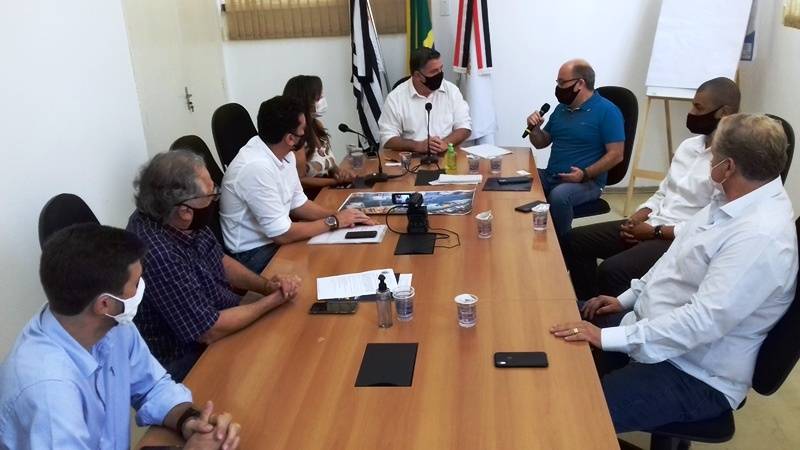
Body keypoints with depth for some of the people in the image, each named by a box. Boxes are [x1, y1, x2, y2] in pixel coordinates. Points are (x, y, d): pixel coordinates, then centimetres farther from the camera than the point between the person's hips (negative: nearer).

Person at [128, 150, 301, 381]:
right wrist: (273, 300, -17)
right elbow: (209, 331, -27)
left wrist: (267, 284, -9)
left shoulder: (182, 221, -11)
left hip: (216, 316, 7)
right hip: (191, 359, -7)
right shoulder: (158, 254, -35)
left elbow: (220, 260, 7)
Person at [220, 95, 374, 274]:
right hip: (255, 254, -8)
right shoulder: (256, 167, -29)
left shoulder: (285, 155, -2)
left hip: (275, 237, 8)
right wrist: (333, 222, -14)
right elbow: (282, 234, -26)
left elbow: (298, 203, 10)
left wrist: (338, 215, -5)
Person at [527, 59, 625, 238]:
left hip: (587, 181, -6)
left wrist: (585, 174, -22)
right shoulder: (561, 108, 14)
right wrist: (534, 128, 0)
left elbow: (616, 154, -12)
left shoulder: (607, 111, -7)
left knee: (558, 196, -36)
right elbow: (541, 143, 21)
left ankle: (561, 244, -15)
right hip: (550, 175, 6)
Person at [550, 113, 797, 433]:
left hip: (695, 375, -9)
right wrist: (627, 298, 10)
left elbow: (704, 320, -33)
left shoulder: (762, 237, -29)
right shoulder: (735, 201, 1)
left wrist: (607, 338, -31)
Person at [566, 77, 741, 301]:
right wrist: (637, 217, -1)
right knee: (576, 240, 0)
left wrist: (656, 232, -15)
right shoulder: (688, 145, 12)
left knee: (612, 270, -30)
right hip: (651, 224, 9)